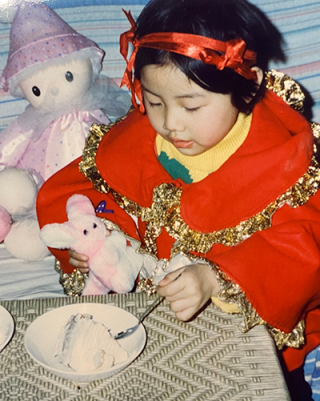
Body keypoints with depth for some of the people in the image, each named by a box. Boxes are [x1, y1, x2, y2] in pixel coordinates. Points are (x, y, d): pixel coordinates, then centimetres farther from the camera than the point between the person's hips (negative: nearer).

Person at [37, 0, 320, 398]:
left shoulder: (284, 154, -15)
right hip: (147, 289, 3)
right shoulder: (135, 138, -3)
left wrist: (214, 279, -33)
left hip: (252, 303, -3)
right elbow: (89, 183, 10)